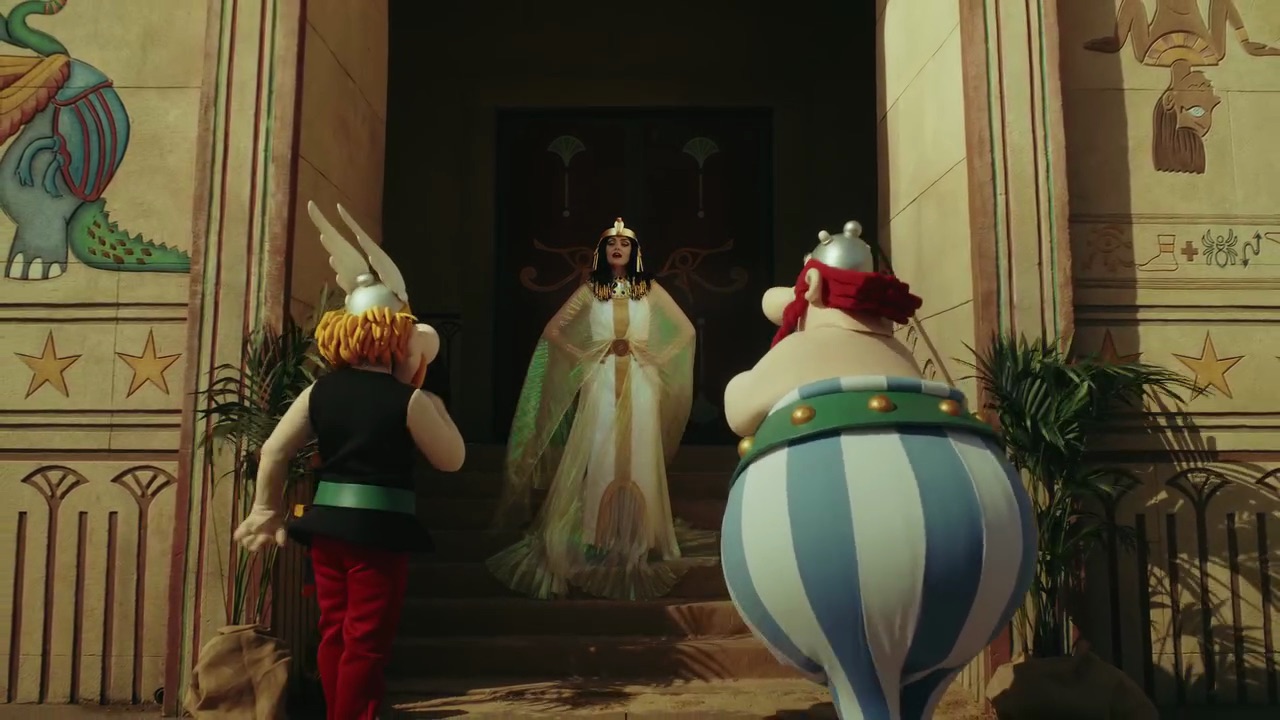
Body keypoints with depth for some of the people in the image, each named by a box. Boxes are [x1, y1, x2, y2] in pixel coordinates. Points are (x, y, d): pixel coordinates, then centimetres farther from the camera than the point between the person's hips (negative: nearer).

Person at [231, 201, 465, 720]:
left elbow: (274, 451, 2)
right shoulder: (409, 400, -12)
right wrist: (429, 400, 6)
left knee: (334, 633, 19)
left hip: (327, 520, 6)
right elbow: (452, 459, -3)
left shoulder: (320, 391, 1)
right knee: (366, 641, 5)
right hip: (380, 525, -6)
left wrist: (267, 511, 13)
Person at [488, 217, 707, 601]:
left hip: (640, 384, 1)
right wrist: (582, 357, -2)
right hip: (601, 384, 0)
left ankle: (638, 542, 9)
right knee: (600, 462, -3)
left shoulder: (650, 289, 8)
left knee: (639, 463, 0)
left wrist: (658, 358, 0)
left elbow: (686, 330, 10)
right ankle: (600, 543, 3)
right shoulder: (590, 289, 7)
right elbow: (552, 330, 8)